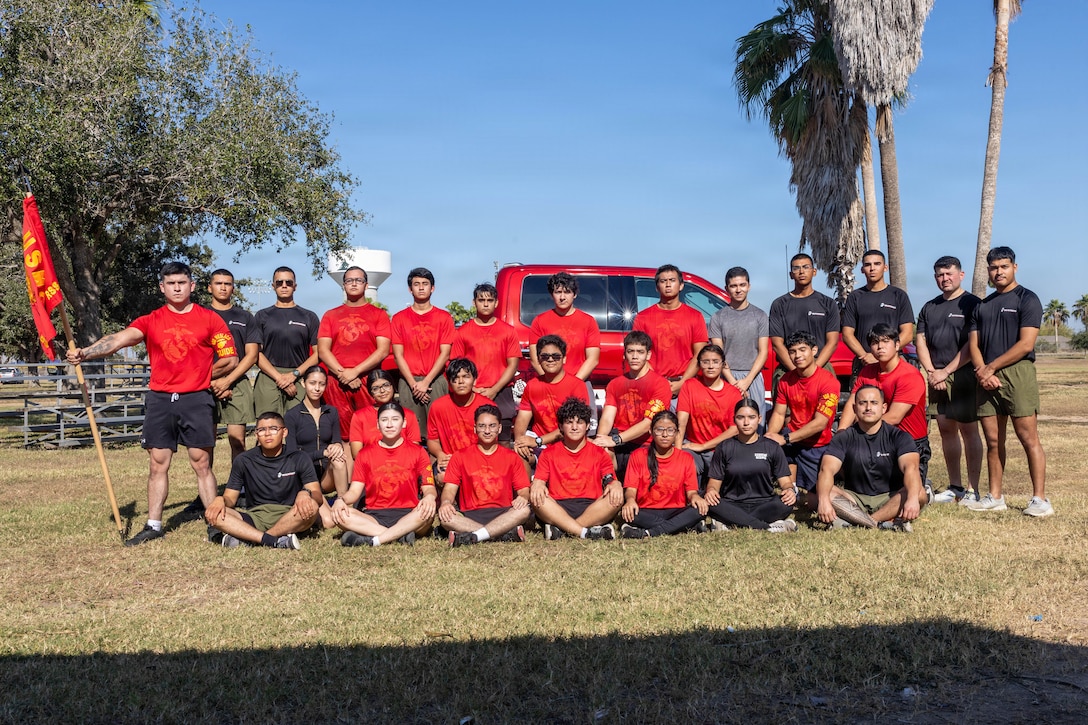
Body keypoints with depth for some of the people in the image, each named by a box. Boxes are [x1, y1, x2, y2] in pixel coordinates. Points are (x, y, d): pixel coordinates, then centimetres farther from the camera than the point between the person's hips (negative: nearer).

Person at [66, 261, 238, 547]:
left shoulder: (210, 319, 2)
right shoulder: (151, 321, 5)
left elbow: (231, 359, 4)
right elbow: (118, 339, -11)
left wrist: (201, 376, 5)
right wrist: (85, 352, -27)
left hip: (197, 400, -2)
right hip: (159, 400, 2)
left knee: (202, 463, 0)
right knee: (157, 464, 6)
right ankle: (153, 525, 14)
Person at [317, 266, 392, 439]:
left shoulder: (379, 314, 9)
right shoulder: (331, 315, 16)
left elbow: (383, 350, -1)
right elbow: (322, 350, 6)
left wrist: (355, 371, -10)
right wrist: (342, 373, -8)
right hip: (337, 383, 2)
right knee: (341, 435, 0)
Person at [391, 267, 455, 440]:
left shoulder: (444, 317, 7)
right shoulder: (399, 318, 10)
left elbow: (445, 353, 1)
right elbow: (398, 355, 4)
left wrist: (426, 382, -8)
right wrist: (413, 383, -7)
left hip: (436, 380, -1)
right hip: (409, 382, 1)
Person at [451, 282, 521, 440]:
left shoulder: (508, 331, 7)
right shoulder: (463, 331, 8)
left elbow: (512, 365, 3)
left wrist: (494, 390, -7)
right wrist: (471, 389, -8)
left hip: (501, 393, 0)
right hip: (471, 395, 0)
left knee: (503, 440, -1)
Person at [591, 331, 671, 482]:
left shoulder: (660, 384, -2)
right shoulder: (614, 384, 16)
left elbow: (648, 423, -12)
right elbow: (607, 419, 3)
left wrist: (615, 440, -23)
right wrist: (601, 440, -21)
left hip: (644, 446, -3)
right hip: (617, 447, 3)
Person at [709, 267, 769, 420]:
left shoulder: (760, 315, 8)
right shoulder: (718, 317, 6)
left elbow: (763, 352, 4)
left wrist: (747, 381, -8)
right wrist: (733, 382, -11)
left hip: (753, 377, 1)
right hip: (727, 377, 0)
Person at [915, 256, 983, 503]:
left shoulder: (971, 304, -2)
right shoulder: (929, 308, 17)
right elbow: (920, 341, 12)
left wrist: (946, 372, -12)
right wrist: (931, 371, -3)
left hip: (964, 375, -6)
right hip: (937, 377, 6)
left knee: (968, 429, -4)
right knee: (946, 429, 8)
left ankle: (972, 490, -1)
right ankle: (955, 487, 16)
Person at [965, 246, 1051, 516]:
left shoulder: (1027, 299, 1)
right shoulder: (982, 306, 19)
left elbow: (1025, 344, -9)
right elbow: (974, 345, 13)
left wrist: (991, 367, -8)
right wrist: (981, 371, -6)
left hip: (1017, 374, -5)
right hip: (987, 379, 6)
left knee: (1028, 438, -7)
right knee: (993, 441, 7)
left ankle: (1040, 499, -3)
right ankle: (994, 497, 13)